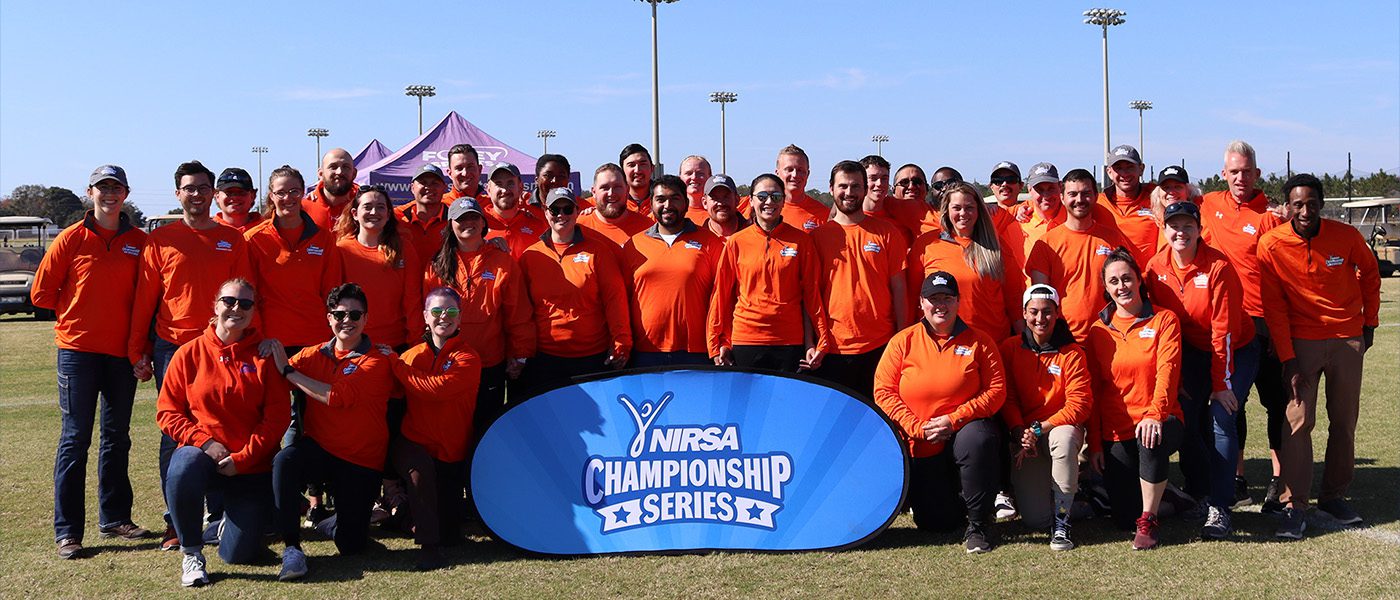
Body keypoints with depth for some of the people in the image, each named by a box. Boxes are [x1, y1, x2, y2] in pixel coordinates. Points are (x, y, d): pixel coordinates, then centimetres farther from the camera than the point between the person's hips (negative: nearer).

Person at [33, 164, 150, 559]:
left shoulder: (139, 242, 5)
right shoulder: (71, 239, -1)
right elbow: (41, 293, 3)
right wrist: (77, 312, 5)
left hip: (122, 352, 3)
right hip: (78, 350, -3)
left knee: (117, 438, 12)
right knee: (75, 438, -1)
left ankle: (115, 518, 24)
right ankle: (67, 531, 4)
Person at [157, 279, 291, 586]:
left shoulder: (265, 355, 0)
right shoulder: (189, 353, 1)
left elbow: (277, 417, -4)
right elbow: (167, 411, 1)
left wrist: (242, 457, -13)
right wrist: (204, 441, -14)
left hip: (252, 466, 0)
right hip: (202, 454, 0)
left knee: (239, 554, -6)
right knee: (183, 467, -38)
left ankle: (232, 522, 34)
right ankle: (191, 554, -14)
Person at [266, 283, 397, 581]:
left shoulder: (378, 361, -8)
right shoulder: (314, 355, 6)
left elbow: (337, 397, -22)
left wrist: (288, 369, -16)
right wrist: (271, 353, -20)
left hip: (361, 461, -2)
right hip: (318, 449, 2)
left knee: (351, 545, -4)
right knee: (285, 460, -34)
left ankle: (334, 521, 33)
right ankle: (291, 546, -21)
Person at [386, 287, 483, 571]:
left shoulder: (468, 359, -7)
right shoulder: (413, 355, 5)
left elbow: (436, 389, -23)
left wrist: (395, 365, -14)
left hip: (451, 454, 0)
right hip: (413, 444, 1)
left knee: (451, 536, -1)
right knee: (421, 467, -38)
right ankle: (427, 545, -25)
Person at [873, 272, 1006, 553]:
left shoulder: (978, 342, -1)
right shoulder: (903, 342, -1)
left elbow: (996, 391, -7)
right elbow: (884, 391, -4)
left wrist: (954, 419, -18)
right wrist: (917, 427, -15)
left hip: (965, 429, -1)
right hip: (920, 446, 1)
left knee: (978, 438, -38)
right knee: (935, 522, -5)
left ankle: (978, 525, -19)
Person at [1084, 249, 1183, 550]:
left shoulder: (1164, 320, 1)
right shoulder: (1098, 330, 8)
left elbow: (1167, 371, -12)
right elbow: (1093, 390, 7)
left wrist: (1154, 414, -29)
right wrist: (1094, 443, 2)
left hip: (1157, 421, -2)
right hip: (1115, 430, 2)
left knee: (1152, 441, -40)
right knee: (1123, 519, -4)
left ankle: (1148, 521, -20)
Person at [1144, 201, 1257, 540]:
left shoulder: (1218, 266, -22)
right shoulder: (1156, 268, -9)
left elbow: (1225, 329, -20)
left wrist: (1222, 383, -19)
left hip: (1235, 350, -4)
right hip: (1191, 351, 4)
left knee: (1222, 419, -16)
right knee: (1186, 419, -4)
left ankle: (1220, 509, -11)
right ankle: (1198, 495, 14)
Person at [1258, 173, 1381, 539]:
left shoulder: (1346, 236, -7)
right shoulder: (1272, 244, -11)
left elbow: (1369, 273, 13)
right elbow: (1274, 306, -7)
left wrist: (1370, 322, 14)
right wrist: (1287, 358, -10)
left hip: (1349, 339, 2)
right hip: (1300, 340, -2)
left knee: (1344, 420, 7)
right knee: (1298, 420, -10)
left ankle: (1334, 497, 19)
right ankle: (1294, 505, -7)